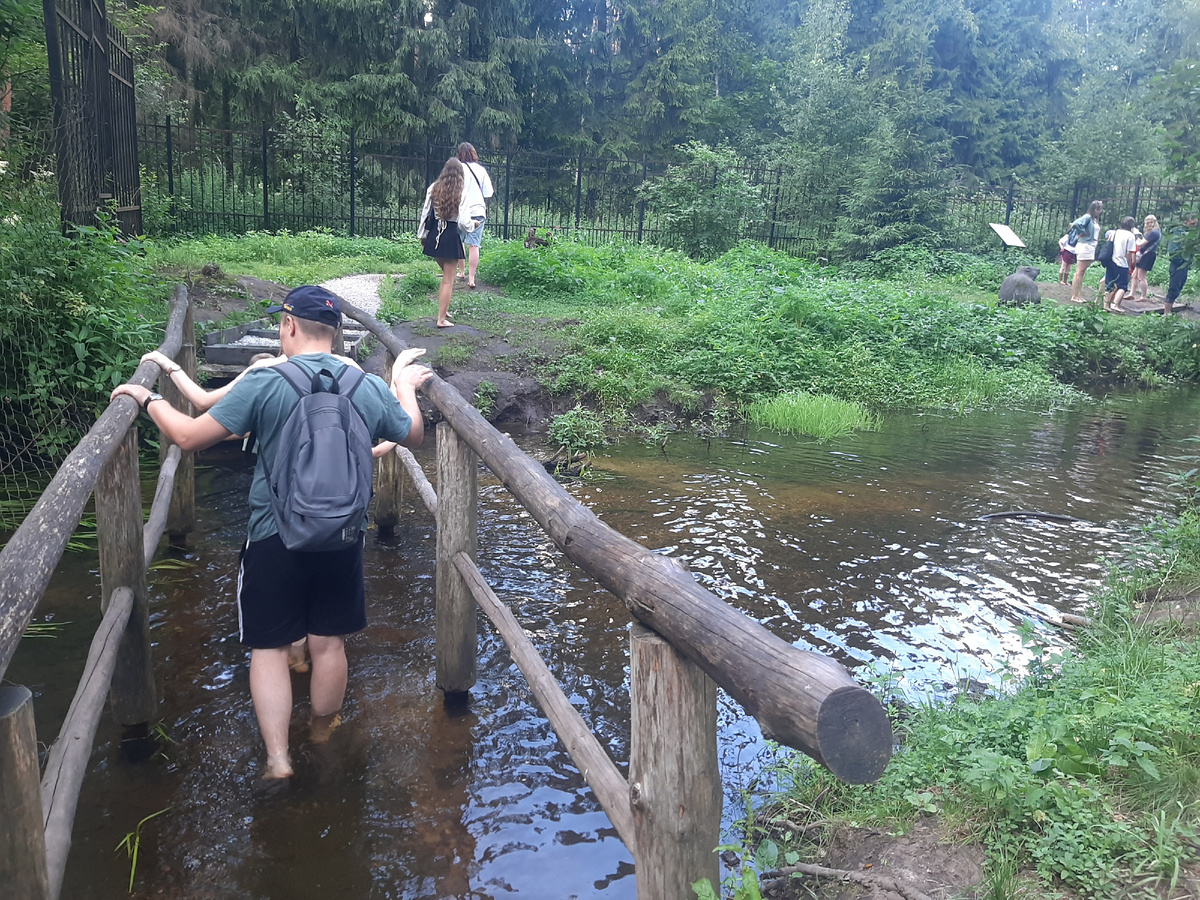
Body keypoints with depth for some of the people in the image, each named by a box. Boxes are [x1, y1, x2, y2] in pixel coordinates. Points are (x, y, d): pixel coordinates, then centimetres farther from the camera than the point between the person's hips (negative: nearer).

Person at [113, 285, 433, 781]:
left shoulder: (264, 383, -14)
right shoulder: (372, 387, -5)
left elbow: (189, 436, -13)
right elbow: (413, 435, 13)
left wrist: (148, 399, 6)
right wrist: (406, 387, 31)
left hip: (274, 538, -3)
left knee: (269, 647, 12)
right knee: (329, 642, 18)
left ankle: (277, 756, 10)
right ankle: (322, 733, 37)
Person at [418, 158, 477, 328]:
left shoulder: (433, 189, 0)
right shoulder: (461, 194, -10)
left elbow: (425, 214, 3)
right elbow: (464, 223, -12)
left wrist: (422, 236, 13)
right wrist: (473, 224, 10)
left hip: (434, 236, 4)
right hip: (451, 237, -4)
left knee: (446, 274, 24)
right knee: (448, 280, 4)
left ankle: (444, 310, 28)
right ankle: (441, 319, 5)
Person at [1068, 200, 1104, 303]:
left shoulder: (1095, 220, 17)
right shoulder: (1087, 217, -9)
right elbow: (1076, 224, -26)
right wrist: (1083, 233, -13)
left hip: (1091, 247, 9)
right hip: (1084, 246, -9)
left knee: (1081, 273, 10)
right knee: (1079, 272, -8)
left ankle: (1079, 295, 13)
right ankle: (1074, 296, -6)